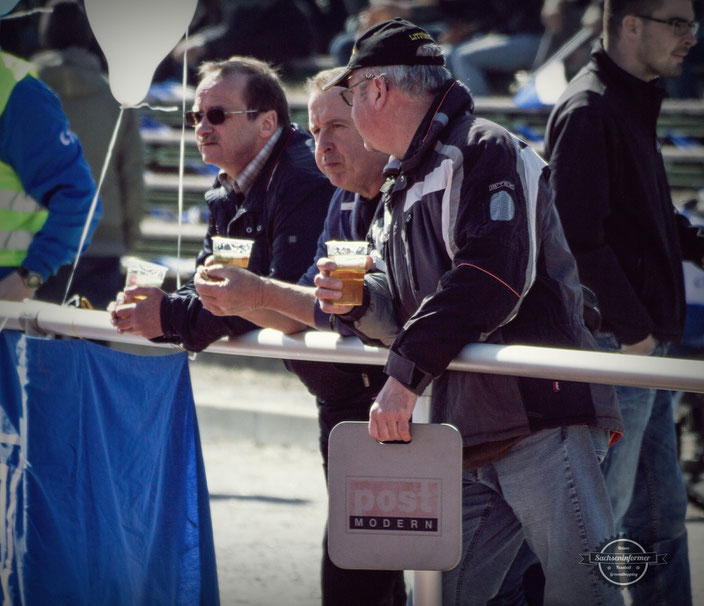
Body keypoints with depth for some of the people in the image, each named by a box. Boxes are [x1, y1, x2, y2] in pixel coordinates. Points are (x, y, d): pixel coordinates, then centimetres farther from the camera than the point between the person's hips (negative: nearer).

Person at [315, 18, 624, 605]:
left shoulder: (483, 149, -4)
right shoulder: (402, 190, 25)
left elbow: (490, 278, -18)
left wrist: (405, 375, -18)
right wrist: (359, 302, 3)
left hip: (539, 417, -9)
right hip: (466, 445, 9)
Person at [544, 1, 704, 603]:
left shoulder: (632, 106, 17)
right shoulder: (588, 111, -15)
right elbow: (580, 234, -22)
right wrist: (631, 327, -21)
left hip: (643, 340, 10)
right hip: (614, 345, -10)